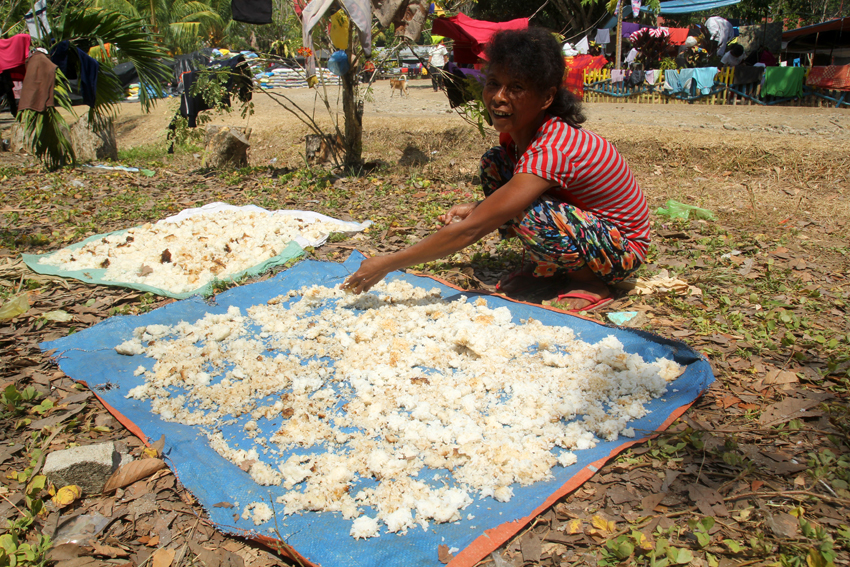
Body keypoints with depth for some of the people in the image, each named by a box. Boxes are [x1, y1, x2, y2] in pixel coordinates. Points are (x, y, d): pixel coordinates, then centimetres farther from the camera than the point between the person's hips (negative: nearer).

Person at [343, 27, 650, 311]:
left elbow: (469, 230, -37)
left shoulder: (551, 152, -33)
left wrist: (387, 264, -33)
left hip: (621, 246, -8)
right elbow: (510, 195, 8)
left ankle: (592, 283, -6)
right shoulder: (517, 131, -7)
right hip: (583, 216, 8)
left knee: (531, 215, -36)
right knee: (493, 162, -2)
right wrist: (474, 208, -15)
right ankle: (546, 269, 6)